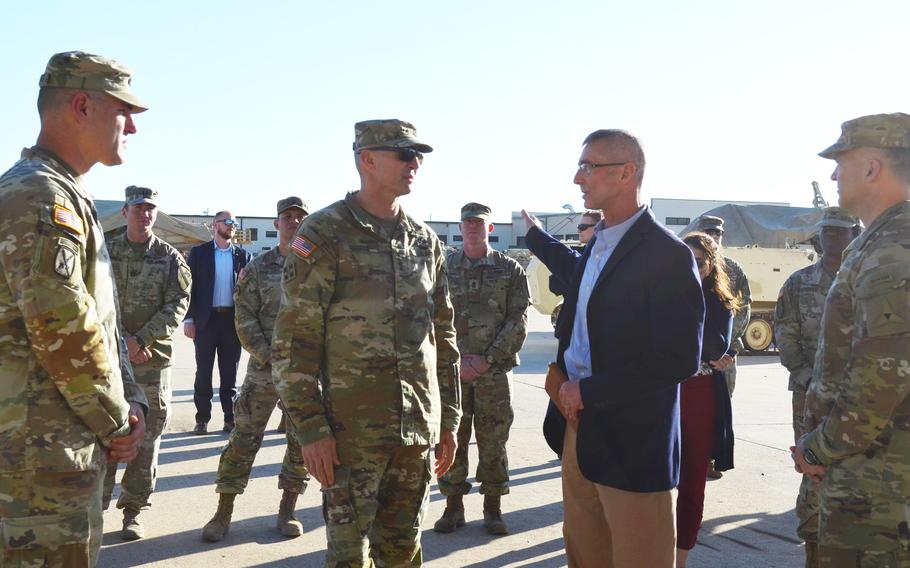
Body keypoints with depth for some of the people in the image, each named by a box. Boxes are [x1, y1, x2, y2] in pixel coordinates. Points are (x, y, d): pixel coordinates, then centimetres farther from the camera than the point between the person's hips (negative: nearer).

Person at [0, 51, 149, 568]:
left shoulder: (67, 197, 17)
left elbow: (102, 320, 18)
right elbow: (62, 329, -24)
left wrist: (130, 401, 7)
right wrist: (117, 424, -13)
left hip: (70, 445, 10)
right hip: (43, 449, -10)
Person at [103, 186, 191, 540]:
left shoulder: (170, 257, 5)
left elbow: (177, 305, -4)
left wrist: (142, 340, -16)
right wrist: (124, 341, -14)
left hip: (154, 356, 0)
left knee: (147, 435, 4)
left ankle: (133, 511, 16)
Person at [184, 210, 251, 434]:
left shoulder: (243, 255, 9)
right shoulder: (198, 253, 5)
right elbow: (190, 287, 1)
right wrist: (189, 319, -6)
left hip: (232, 320, 1)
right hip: (206, 319, -1)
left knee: (230, 372, 6)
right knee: (203, 372, 3)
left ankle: (230, 418, 12)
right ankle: (202, 419, 10)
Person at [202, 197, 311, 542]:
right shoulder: (258, 268, 2)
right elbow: (245, 319, -1)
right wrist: (270, 358, -10)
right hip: (264, 368, -1)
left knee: (302, 442, 7)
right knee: (243, 438, 0)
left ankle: (287, 510, 21)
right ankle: (223, 513, 12)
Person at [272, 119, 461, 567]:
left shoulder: (426, 242, 10)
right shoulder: (324, 235, -7)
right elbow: (294, 342, -10)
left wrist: (449, 419, 13)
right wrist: (310, 429, -14)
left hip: (418, 428, 5)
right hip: (351, 431, -5)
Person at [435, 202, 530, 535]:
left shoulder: (510, 270, 3)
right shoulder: (443, 267, 6)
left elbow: (518, 321, -2)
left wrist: (488, 359, -11)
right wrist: (457, 359, -9)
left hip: (495, 371, -1)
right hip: (452, 369, 1)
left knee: (493, 442, 6)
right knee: (452, 440, 6)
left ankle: (493, 508, 20)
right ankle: (453, 506, 20)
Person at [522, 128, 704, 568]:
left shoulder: (667, 254, -17)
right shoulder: (599, 242, 10)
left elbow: (680, 359, -22)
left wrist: (589, 391, -18)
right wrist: (535, 236, 46)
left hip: (631, 442, -8)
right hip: (578, 425, 8)